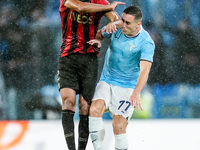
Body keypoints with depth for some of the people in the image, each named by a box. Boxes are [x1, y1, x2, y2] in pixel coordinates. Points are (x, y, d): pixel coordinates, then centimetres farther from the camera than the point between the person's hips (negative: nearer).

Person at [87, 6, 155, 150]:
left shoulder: (146, 43, -17)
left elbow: (144, 70, -28)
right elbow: (101, 33, 21)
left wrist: (136, 93, -43)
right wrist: (98, 40, -4)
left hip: (128, 88, -4)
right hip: (106, 82, 4)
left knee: (119, 126, -19)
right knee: (95, 109, -25)